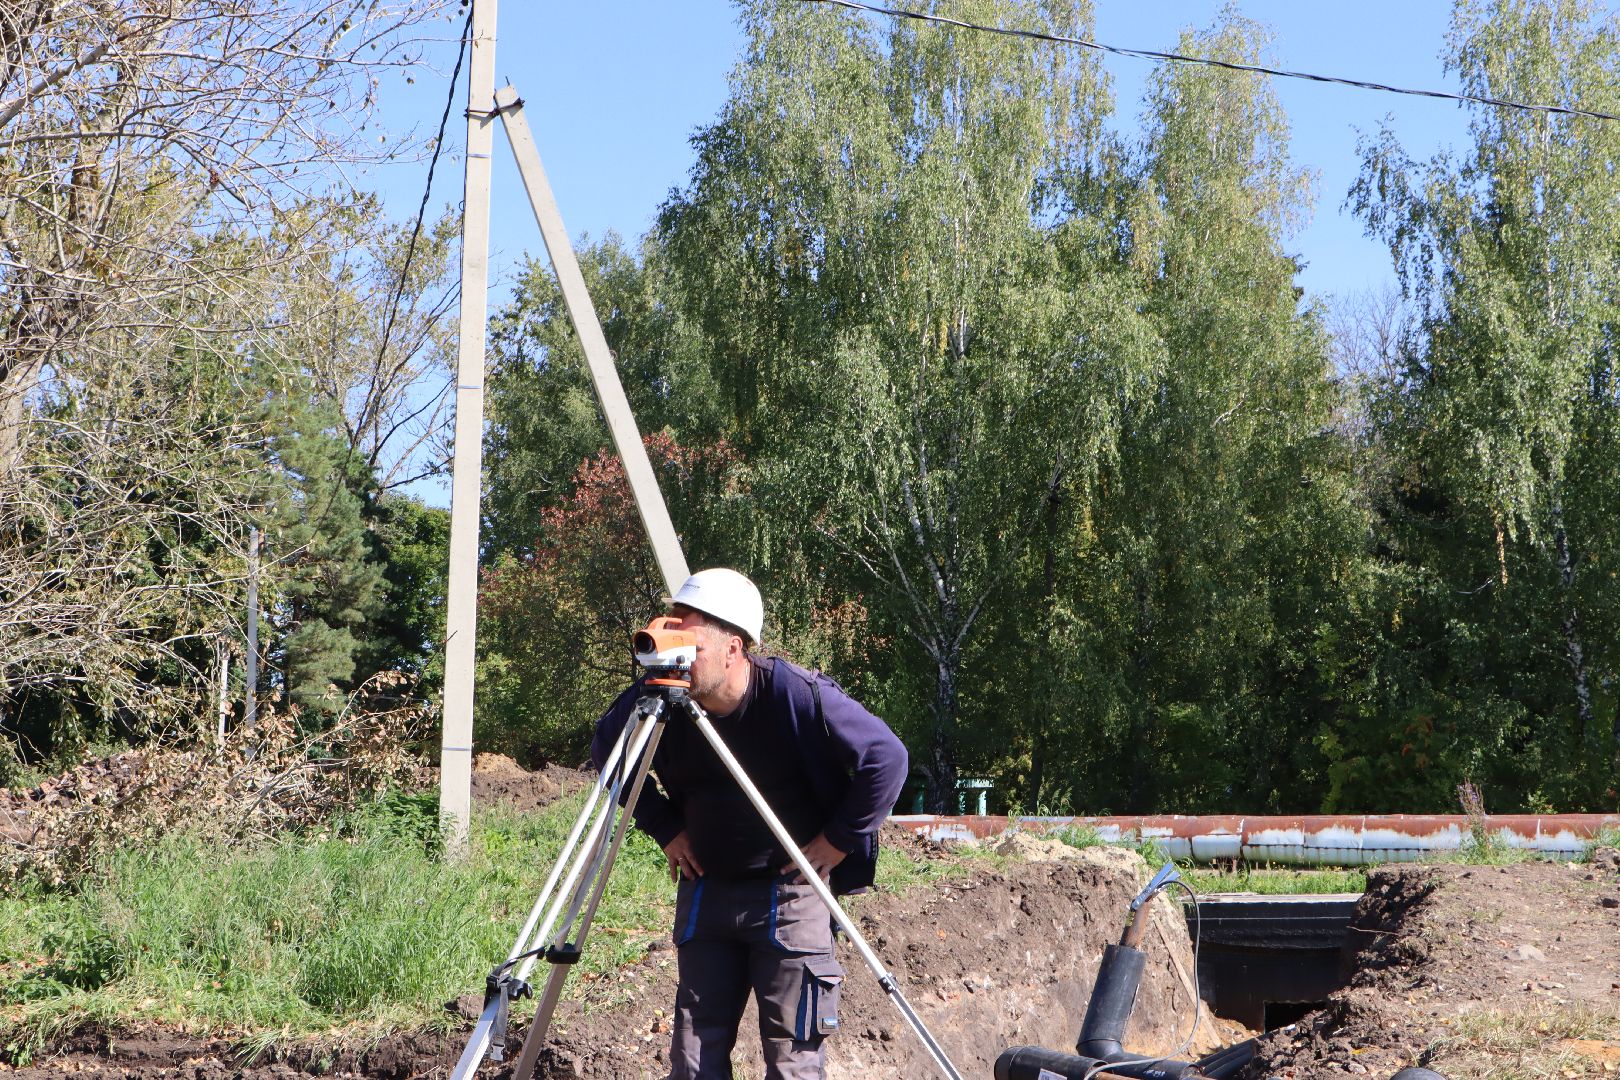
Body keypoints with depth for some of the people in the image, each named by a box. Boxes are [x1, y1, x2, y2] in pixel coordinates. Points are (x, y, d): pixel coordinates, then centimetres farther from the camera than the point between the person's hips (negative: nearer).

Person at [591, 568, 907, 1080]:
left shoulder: (800, 695, -21)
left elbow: (886, 758, -16)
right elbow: (606, 750, 10)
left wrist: (838, 841, -14)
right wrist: (663, 828, 5)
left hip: (792, 891, -4)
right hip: (705, 889, 5)